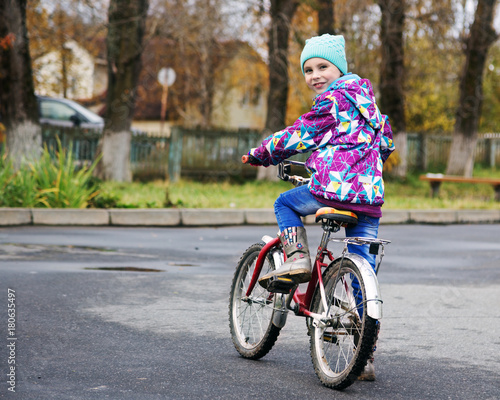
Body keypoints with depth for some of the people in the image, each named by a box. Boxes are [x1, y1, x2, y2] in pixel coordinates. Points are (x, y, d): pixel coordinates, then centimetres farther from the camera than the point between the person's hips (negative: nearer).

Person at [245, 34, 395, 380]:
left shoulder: (332, 100, -3)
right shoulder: (366, 100, 22)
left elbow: (298, 136, -1)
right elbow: (386, 140, 32)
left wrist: (261, 153, 13)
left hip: (334, 188, -8)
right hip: (371, 198, 8)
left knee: (285, 203, 21)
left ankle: (297, 256, -2)